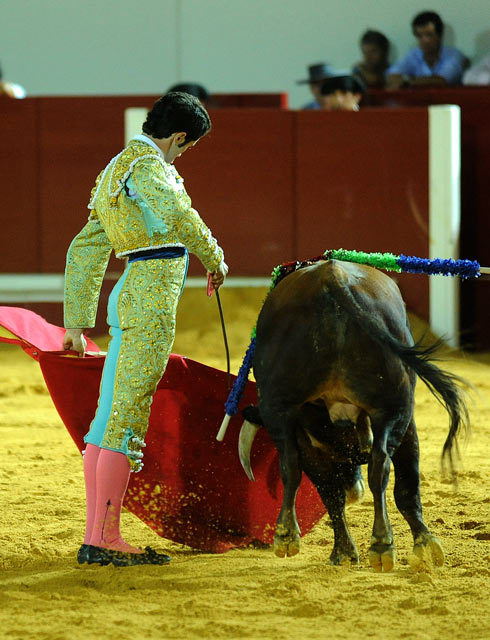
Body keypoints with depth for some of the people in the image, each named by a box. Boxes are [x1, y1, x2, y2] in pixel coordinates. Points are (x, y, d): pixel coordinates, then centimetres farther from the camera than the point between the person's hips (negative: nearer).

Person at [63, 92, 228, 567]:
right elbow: (176, 212, -29)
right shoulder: (146, 163, -7)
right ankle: (104, 538, -10)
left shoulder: (114, 172, 22)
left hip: (130, 295, 10)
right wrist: (215, 259, -17)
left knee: (109, 417, 9)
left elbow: (84, 252, 25)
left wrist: (76, 323, 27)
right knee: (127, 418, -9)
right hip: (153, 294, -10)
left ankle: (95, 537, 11)